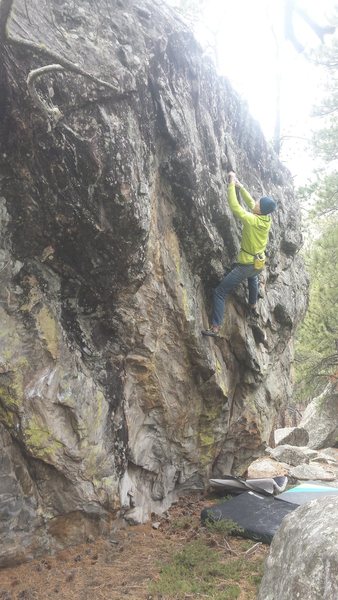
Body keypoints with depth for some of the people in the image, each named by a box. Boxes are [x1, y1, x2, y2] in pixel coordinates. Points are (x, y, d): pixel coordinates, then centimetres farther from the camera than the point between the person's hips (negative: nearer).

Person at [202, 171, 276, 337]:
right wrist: (240, 186, 9)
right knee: (253, 277, 44)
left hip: (246, 265, -8)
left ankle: (215, 327, -9)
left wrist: (232, 184, -13)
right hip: (260, 264, 8)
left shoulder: (252, 220, -25)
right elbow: (250, 202, 9)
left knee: (220, 292, -4)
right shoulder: (267, 218, -5)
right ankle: (253, 306, 54)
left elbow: (234, 206, -23)